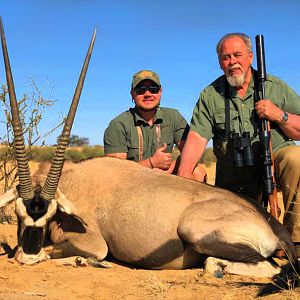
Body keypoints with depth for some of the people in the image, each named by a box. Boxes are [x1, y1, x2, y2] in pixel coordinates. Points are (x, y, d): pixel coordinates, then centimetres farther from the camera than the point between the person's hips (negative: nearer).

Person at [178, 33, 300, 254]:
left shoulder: (276, 87, -1)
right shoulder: (210, 96, 0)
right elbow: (197, 138, -12)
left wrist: (280, 116, -20)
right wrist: (184, 174, -27)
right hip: (234, 179, 1)